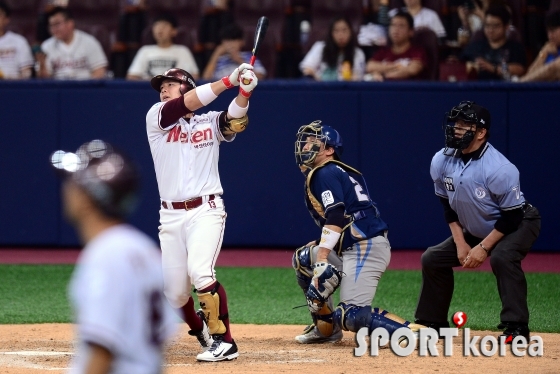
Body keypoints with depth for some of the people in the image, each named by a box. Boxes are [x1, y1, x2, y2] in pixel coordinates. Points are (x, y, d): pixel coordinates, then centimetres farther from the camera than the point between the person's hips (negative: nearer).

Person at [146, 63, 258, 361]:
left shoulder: (210, 122, 6)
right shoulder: (156, 118, 4)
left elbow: (235, 121, -15)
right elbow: (183, 106, -14)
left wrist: (244, 91, -35)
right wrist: (227, 81, -22)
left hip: (206, 211, -3)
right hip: (170, 215, 3)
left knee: (199, 271, -25)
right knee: (174, 291, 5)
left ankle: (224, 341, -16)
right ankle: (199, 329, 37)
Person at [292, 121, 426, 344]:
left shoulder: (325, 173, -5)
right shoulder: (340, 172, 24)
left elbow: (336, 217, -19)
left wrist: (322, 260, -25)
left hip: (364, 247, -10)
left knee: (353, 315, -20)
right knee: (303, 258, 21)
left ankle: (417, 333, -30)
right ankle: (326, 328, 20)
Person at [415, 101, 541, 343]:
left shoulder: (499, 169, -32)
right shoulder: (441, 162, -13)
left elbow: (512, 216, -25)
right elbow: (448, 206, 2)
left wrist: (484, 248, -24)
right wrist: (460, 243, -6)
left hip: (519, 224, -7)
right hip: (473, 230, 7)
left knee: (502, 257, -35)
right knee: (432, 259, 3)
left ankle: (516, 327, -29)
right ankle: (430, 323, 18)